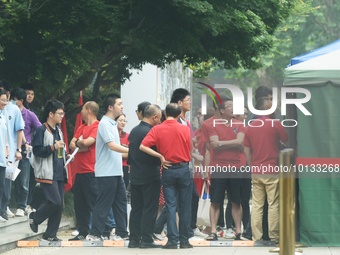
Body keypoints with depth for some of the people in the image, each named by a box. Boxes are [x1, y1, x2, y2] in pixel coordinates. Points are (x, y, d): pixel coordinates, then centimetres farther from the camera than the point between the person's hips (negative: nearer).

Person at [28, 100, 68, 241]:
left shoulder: (58, 131, 19)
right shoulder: (41, 130, -7)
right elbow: (37, 150, -16)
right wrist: (53, 147, -20)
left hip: (59, 173, 8)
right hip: (47, 174, -8)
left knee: (59, 205, 3)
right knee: (55, 201, -17)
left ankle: (50, 234, 10)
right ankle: (35, 217, 7)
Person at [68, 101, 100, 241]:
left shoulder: (97, 126, -9)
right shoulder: (81, 127, 18)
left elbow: (87, 142, -20)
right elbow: (72, 144, 12)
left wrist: (79, 142, 0)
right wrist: (80, 146, -8)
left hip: (91, 171, -9)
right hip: (79, 171, 9)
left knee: (93, 203, -8)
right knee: (79, 204, 11)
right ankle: (82, 232, 17)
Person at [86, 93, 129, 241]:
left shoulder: (112, 124, 16)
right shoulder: (104, 123, -13)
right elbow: (112, 145, -22)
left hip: (115, 172, 9)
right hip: (106, 172, -9)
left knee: (120, 202, 9)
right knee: (103, 204, -5)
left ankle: (121, 233, 13)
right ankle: (95, 234, -1)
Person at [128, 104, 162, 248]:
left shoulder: (134, 131, 9)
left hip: (135, 175, 7)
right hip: (150, 176, -7)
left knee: (136, 208, 10)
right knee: (150, 209, -2)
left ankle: (134, 239, 10)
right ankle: (146, 239, -4)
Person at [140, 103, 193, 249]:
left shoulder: (157, 129, -2)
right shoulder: (185, 129, -3)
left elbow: (143, 146, -10)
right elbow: (191, 151, -1)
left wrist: (160, 156, -5)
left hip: (168, 170, 1)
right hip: (184, 169, 0)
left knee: (170, 206, 3)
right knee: (184, 207, 6)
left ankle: (172, 240, -2)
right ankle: (184, 241, 9)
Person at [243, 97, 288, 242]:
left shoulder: (250, 126, 6)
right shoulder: (275, 124, -7)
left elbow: (246, 150, 7)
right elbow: (286, 141, 4)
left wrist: (252, 167, 14)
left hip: (256, 171, 4)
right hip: (272, 170, -4)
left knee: (257, 205, 6)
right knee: (273, 204, 1)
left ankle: (256, 236, 5)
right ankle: (274, 236, 2)